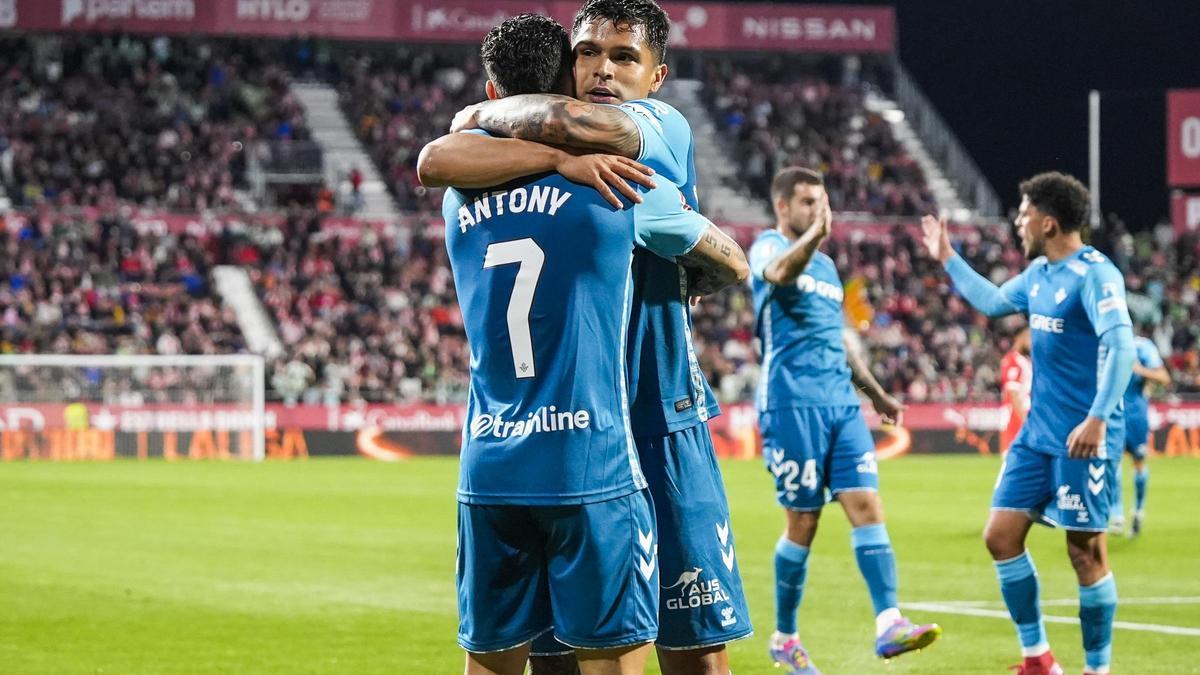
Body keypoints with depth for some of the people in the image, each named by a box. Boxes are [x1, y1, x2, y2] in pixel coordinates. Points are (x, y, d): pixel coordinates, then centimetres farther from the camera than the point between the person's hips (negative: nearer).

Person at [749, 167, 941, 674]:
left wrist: (876, 393, 29)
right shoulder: (769, 247, -3)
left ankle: (888, 625, -15)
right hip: (793, 403, -7)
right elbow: (779, 272, -29)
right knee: (804, 522, -2)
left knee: (867, 506, -7)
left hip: (841, 404, 7)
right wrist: (815, 233, -46)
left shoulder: (826, 266, 22)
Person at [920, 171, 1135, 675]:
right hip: (1038, 434, 9)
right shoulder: (1038, 273, 12)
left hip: (1083, 440, -9)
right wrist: (947, 259, 33)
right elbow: (993, 301, 31)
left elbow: (1120, 345, -26)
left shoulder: (1094, 274, -15)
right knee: (1001, 537, 6)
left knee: (1086, 553, -3)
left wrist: (1098, 418, -33)